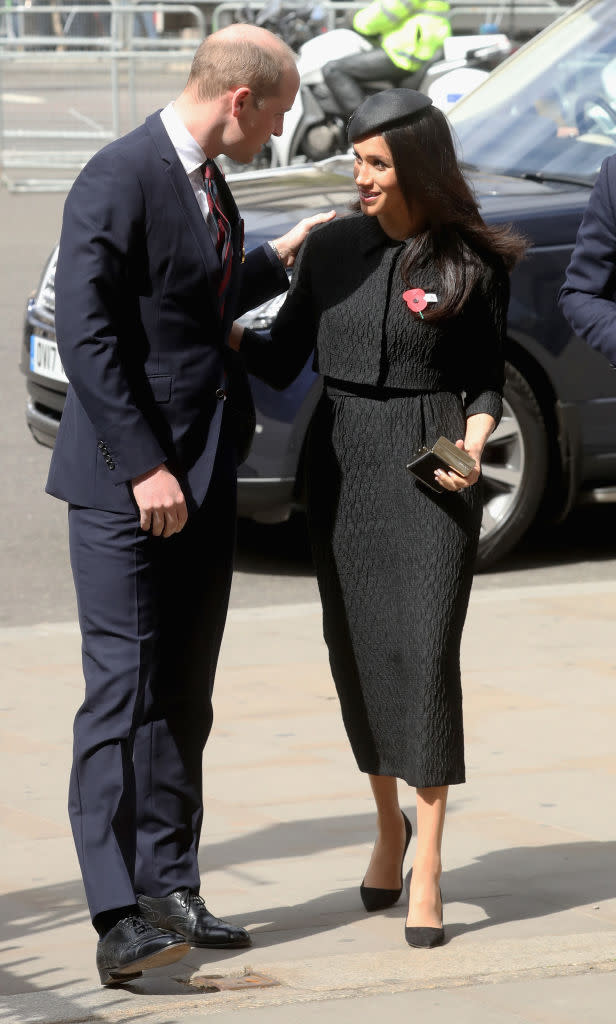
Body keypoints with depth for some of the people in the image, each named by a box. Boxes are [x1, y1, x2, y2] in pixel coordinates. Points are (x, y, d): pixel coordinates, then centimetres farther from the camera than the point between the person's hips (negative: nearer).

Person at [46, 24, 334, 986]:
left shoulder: (208, 184, 14)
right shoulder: (120, 178, -14)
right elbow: (86, 335, -19)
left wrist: (279, 258, 29)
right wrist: (145, 467, -21)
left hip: (204, 476, 9)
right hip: (126, 483, -9)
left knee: (183, 697, 12)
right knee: (123, 690, -11)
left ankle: (169, 890, 19)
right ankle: (119, 919, -15)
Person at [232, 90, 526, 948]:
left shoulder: (475, 262, -3)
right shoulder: (332, 248, 6)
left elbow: (489, 379, 5)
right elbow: (281, 361, 7)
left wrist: (474, 442, -14)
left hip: (429, 466, -3)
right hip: (341, 461, 3)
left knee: (424, 651, -10)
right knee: (356, 652, 7)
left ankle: (427, 864, -6)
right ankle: (389, 824, 29)